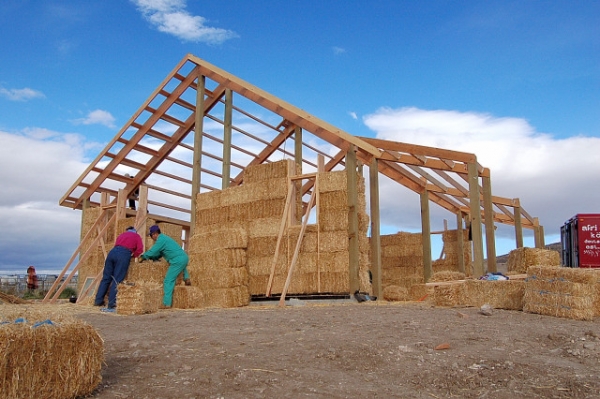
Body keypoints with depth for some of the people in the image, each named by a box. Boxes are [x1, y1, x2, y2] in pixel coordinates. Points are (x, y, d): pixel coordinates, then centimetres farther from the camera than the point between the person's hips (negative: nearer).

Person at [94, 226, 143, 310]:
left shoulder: (122, 234, 33)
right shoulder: (137, 236, 23)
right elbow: (139, 249, 9)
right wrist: (133, 256, 24)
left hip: (113, 252, 4)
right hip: (124, 255, -4)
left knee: (106, 278, 11)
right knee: (117, 280, -5)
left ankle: (98, 300, 16)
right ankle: (111, 304, -7)